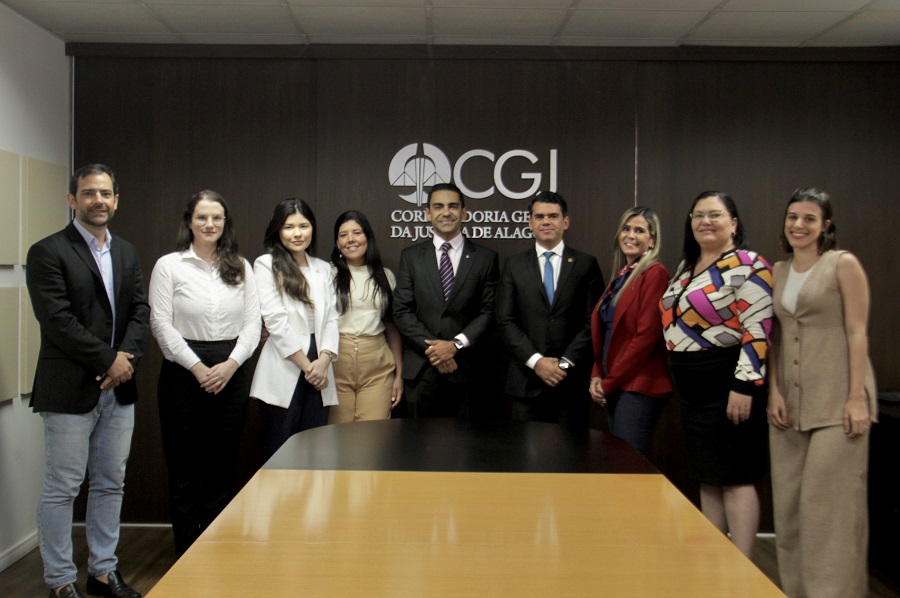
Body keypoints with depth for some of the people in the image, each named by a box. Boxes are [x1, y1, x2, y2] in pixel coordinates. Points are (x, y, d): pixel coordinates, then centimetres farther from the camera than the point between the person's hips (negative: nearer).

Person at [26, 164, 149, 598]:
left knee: (111, 484, 13)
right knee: (61, 489, 3)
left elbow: (140, 311, 7)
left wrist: (126, 357, -9)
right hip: (70, 391, -6)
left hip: (119, 387, 6)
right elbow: (57, 320, -16)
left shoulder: (126, 252, 13)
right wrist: (108, 359, -14)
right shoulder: (48, 252, -7)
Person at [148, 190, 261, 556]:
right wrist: (197, 368, -11)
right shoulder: (169, 266, 0)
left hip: (232, 373, 3)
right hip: (184, 373, -3)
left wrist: (231, 364, -9)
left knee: (223, 464, 8)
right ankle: (187, 554, 15)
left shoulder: (241, 267, 9)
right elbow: (161, 323, -6)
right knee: (184, 467, 4)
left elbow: (253, 322, 5)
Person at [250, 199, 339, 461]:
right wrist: (305, 365, -9)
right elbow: (275, 320, -8)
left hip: (319, 369, 4)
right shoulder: (266, 265, 0)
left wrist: (324, 360, -7)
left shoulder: (323, 269, 15)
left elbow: (331, 318, 9)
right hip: (284, 370, -4)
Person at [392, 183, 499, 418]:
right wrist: (432, 348, -10)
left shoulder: (485, 258, 5)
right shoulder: (410, 256, 7)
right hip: (420, 368, 1)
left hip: (464, 367, 0)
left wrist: (456, 344, -12)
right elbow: (402, 311, 1)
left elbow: (488, 311, 1)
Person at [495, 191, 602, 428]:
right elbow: (505, 320, 1)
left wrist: (566, 363, -9)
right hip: (527, 380, 1)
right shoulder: (514, 265, 8)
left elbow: (593, 321, 0)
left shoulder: (586, 264, 5)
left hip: (572, 380, -1)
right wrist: (536, 361, -9)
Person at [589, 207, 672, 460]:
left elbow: (646, 335, -17)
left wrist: (609, 381, -11)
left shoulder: (655, 273, -11)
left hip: (638, 385, -9)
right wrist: (597, 376, 3)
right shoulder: (621, 275, 15)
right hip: (614, 385, 9)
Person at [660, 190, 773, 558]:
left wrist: (744, 386, -23)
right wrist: (682, 381, 21)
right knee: (707, 478, 14)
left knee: (734, 478, -2)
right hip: (694, 389, 9)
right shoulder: (687, 266, 15)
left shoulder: (747, 266, -11)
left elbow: (757, 331, -18)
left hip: (728, 387, -8)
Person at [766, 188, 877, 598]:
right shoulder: (777, 273, 13)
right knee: (790, 503, 8)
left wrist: (858, 398, -14)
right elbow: (773, 337, 13)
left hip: (837, 399, -5)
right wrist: (774, 391, 1)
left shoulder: (843, 264, -3)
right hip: (790, 400, 6)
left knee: (831, 502, -6)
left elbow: (858, 332, -8)